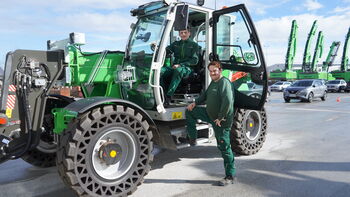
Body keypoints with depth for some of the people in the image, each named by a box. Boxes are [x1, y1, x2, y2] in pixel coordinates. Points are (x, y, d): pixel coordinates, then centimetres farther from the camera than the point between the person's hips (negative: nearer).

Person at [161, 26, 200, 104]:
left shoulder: (194, 45, 11)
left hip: (187, 68, -4)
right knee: (160, 70, -27)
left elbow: (194, 61, 0)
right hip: (175, 67, 4)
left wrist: (180, 65, -12)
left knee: (178, 70, -40)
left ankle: (168, 96, -45)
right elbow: (166, 50, 12)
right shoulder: (176, 44, 24)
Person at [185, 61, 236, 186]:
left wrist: (220, 118, -24)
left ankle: (230, 176, 8)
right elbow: (206, 95, 24)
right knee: (190, 111, 12)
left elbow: (227, 102, -29)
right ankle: (192, 139, 20)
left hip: (221, 120, -9)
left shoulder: (224, 83, -19)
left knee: (224, 148, -4)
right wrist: (195, 103, 10)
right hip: (210, 114, 10)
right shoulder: (213, 82, 12)